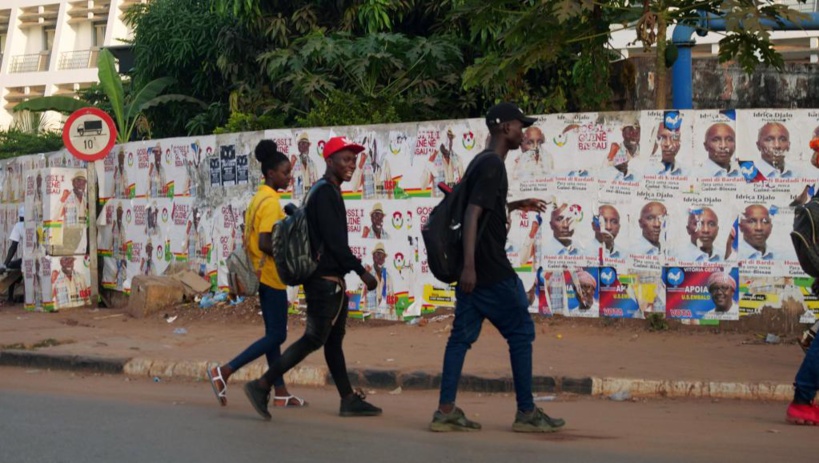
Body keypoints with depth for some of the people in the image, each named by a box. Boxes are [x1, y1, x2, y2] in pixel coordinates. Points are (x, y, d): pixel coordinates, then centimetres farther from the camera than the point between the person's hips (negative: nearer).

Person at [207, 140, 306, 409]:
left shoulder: (259, 198, 13)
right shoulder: (270, 202, -16)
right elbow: (265, 243, -24)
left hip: (263, 275, 10)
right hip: (271, 276, -10)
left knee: (274, 333, 11)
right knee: (277, 335, -6)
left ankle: (280, 393, 14)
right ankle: (224, 372, -9)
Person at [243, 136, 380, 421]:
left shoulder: (329, 192, 17)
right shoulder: (326, 193, -14)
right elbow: (335, 241, -20)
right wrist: (361, 272, -18)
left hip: (331, 279, 10)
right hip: (325, 280, -10)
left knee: (334, 339, 11)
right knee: (314, 339, -8)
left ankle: (349, 400, 14)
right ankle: (262, 386, -7)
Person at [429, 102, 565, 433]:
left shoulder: (483, 162, 17)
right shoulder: (493, 166, -14)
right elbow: (472, 214, -22)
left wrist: (517, 205, 28)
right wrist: (469, 266, -28)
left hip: (472, 267, 10)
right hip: (489, 269, -10)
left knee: (463, 334, 7)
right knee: (521, 331, -1)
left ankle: (446, 411, 4)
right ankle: (526, 413, 4)